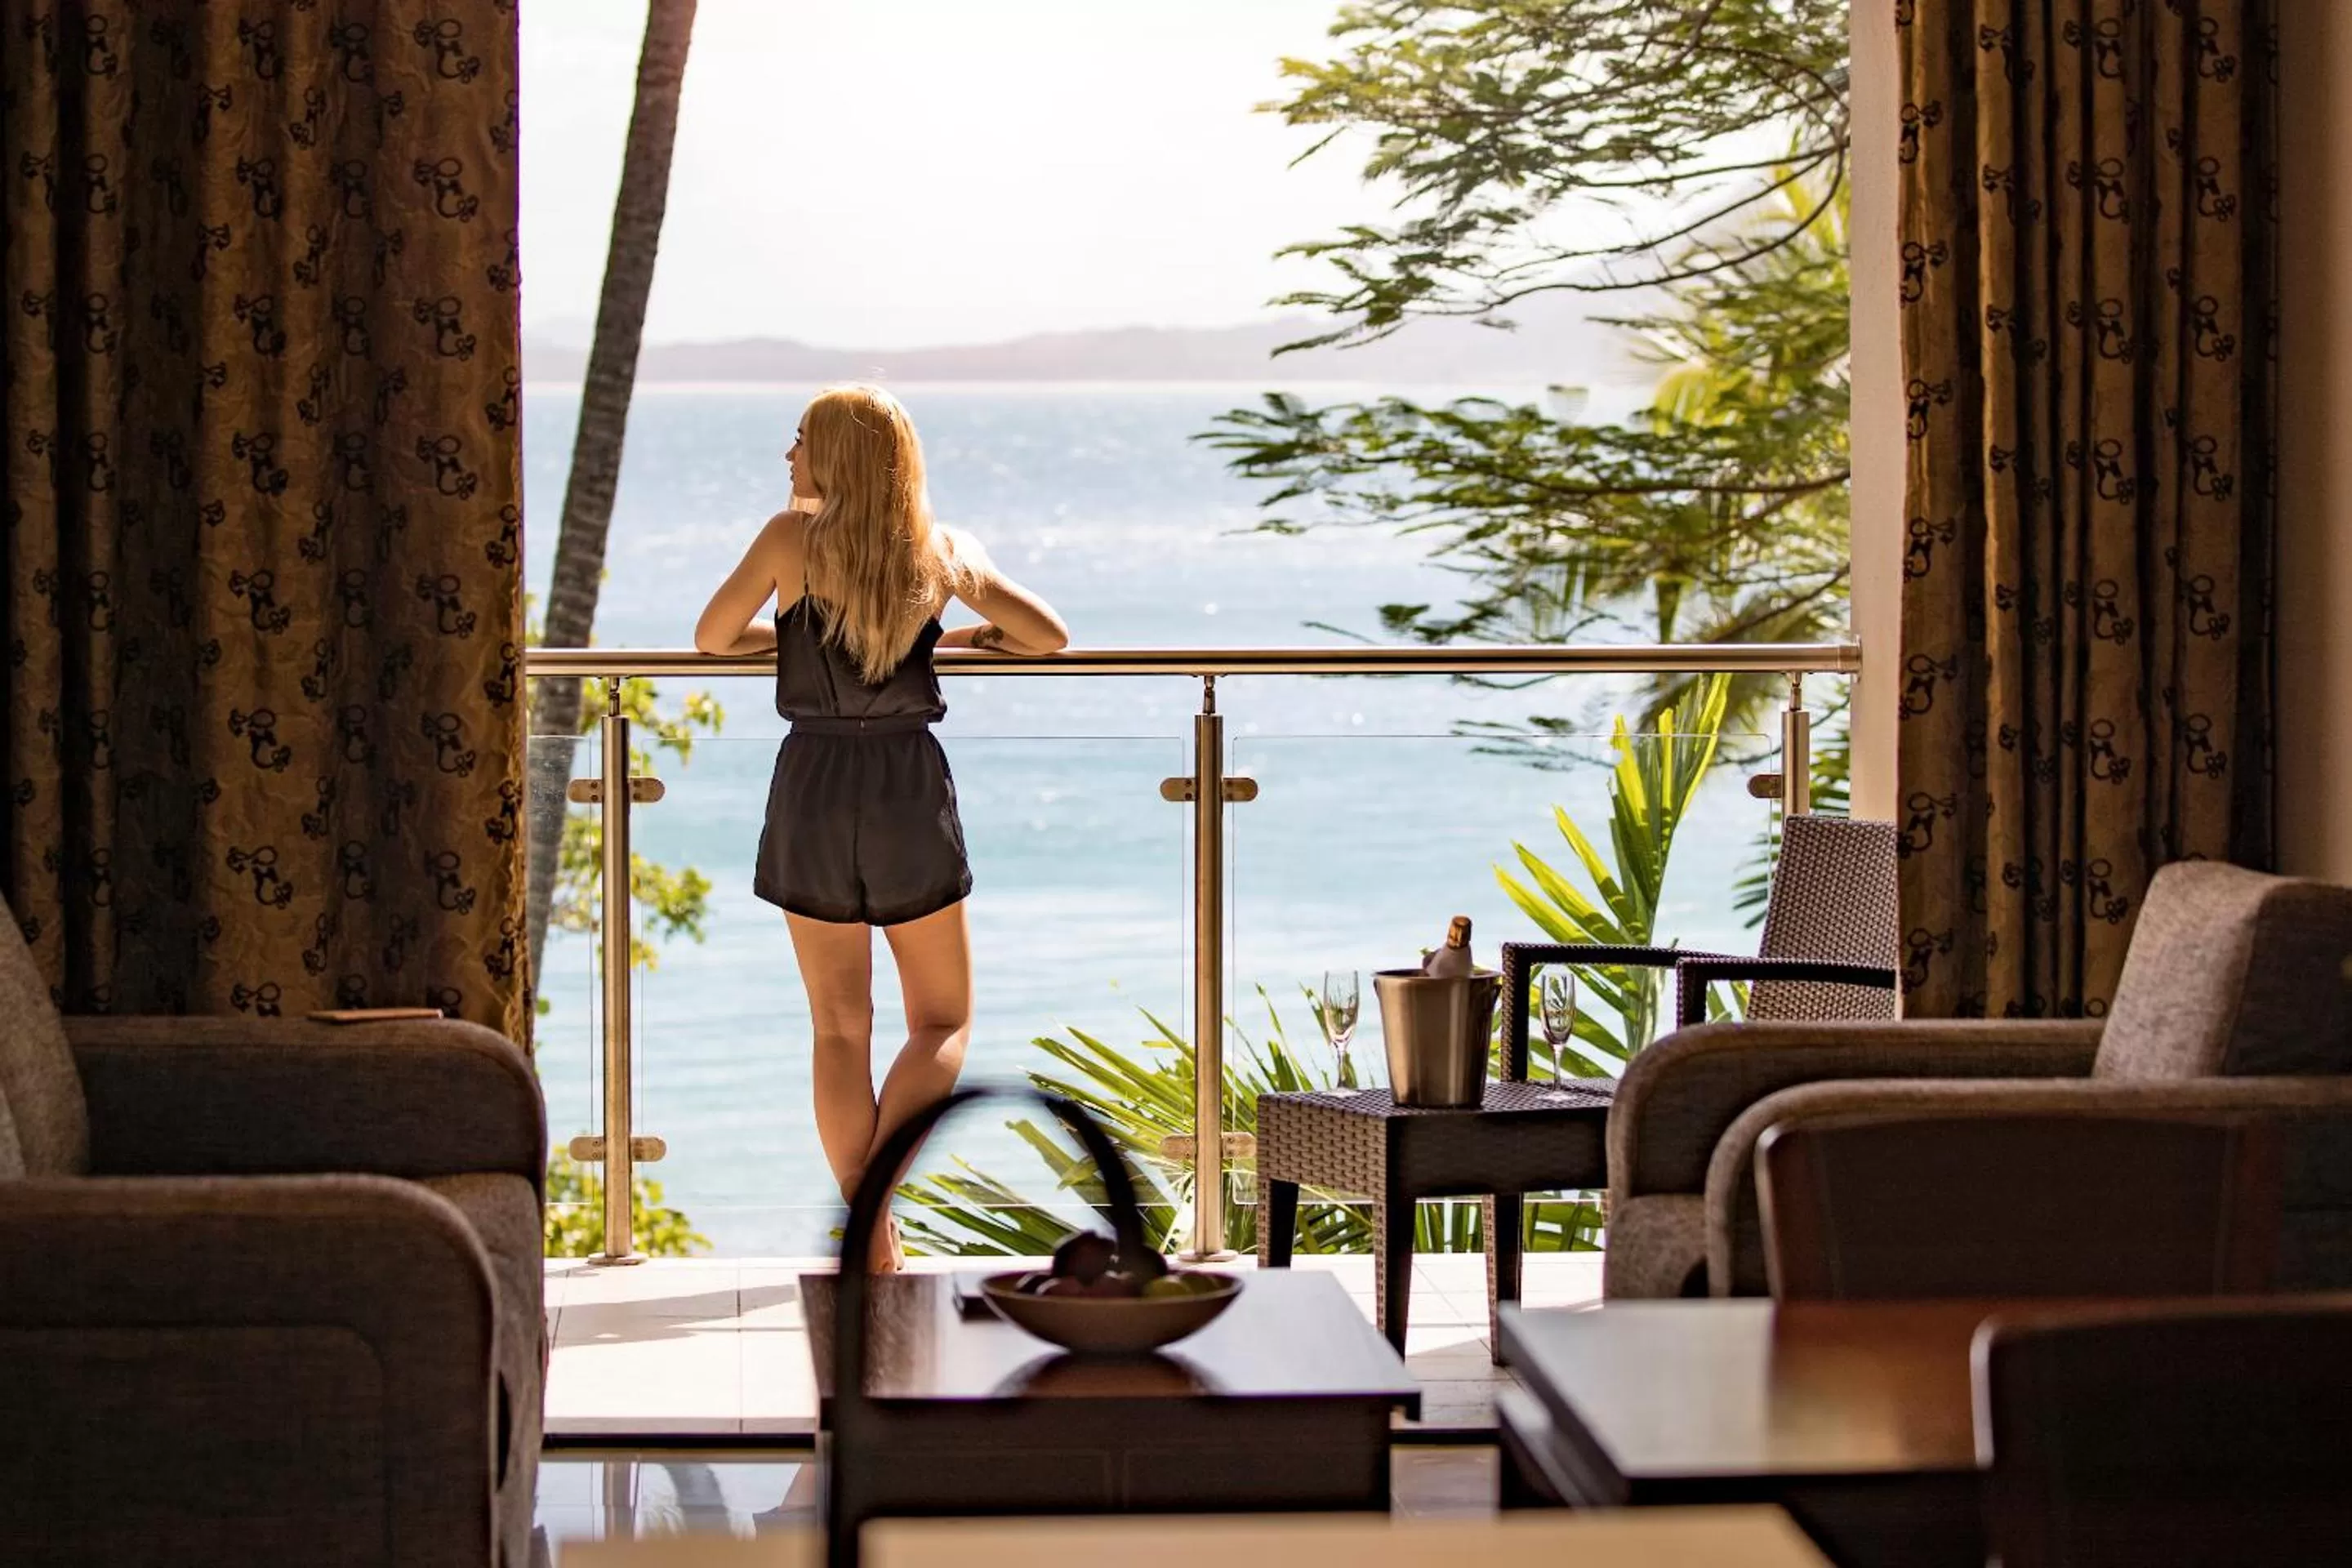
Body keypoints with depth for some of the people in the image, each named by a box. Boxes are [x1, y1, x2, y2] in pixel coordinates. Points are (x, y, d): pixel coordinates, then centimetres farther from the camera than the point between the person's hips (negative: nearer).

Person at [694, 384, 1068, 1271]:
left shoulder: (795, 535, -4)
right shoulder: (943, 550, 2)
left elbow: (712, 638, 5)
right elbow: (1049, 637, 8)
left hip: (815, 783, 0)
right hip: (911, 784, 0)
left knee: (840, 1027, 9)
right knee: (942, 1021, 10)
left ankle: (872, 1240, 7)